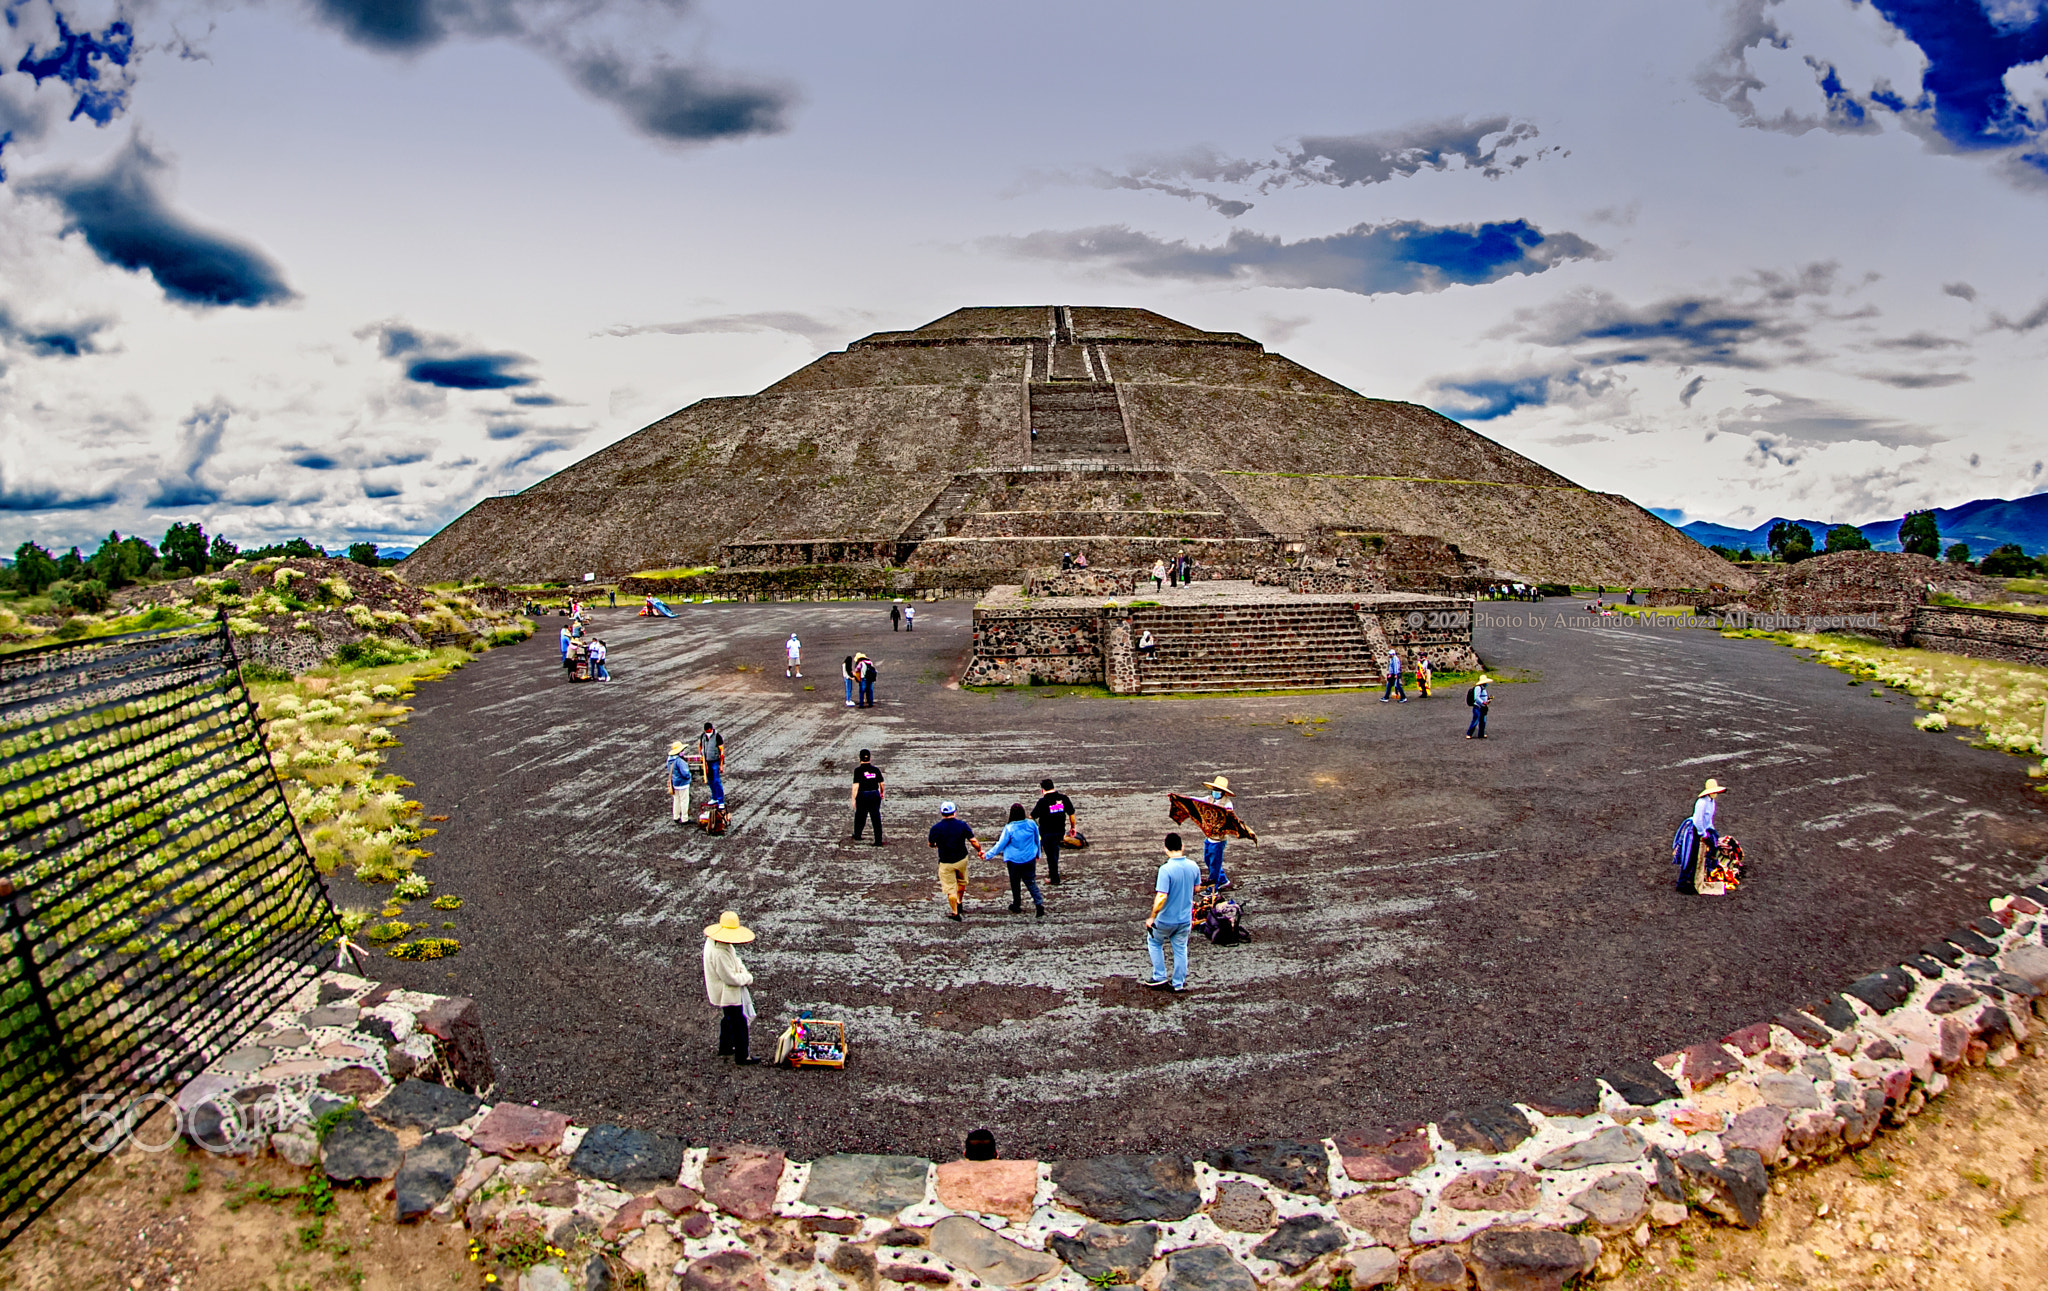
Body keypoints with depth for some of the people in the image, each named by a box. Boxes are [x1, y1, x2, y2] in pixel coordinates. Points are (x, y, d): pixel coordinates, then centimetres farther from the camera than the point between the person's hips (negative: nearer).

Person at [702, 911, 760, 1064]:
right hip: (728, 995, -11)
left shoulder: (712, 941, -3)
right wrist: (748, 978, -14)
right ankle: (742, 1057, 16)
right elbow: (731, 979, -29)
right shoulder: (719, 953, -35)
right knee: (739, 1025, 3)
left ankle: (725, 1049, 46)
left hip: (725, 993, 11)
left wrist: (742, 970, -7)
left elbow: (734, 958, 10)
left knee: (728, 1019, 28)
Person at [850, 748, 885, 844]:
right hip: (875, 796, 2)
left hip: (862, 796, -2)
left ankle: (857, 836, 38)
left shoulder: (858, 770, -10)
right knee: (876, 818, 5)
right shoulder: (876, 769, 0)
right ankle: (878, 841, 1)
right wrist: (882, 793, 25)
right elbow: (882, 784, 6)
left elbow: (856, 786, -13)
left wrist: (853, 799, -6)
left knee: (860, 816, 19)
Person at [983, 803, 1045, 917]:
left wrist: (987, 855, 2)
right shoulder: (1031, 824, -9)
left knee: (1015, 883, 16)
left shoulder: (1009, 828, -19)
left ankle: (1017, 906, 29)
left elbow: (1000, 845, -11)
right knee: (1031, 882, 12)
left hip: (1014, 860, -3)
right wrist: (1038, 854, 23)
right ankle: (1040, 904, -2)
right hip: (1030, 859, 3)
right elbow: (1037, 840, 6)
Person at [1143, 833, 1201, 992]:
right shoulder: (1193, 866, -7)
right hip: (1186, 918, 4)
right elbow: (1196, 888, 10)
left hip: (1166, 919, -4)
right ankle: (1179, 983, 27)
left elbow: (1161, 897, -28)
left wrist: (1152, 917, -16)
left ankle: (1160, 977, 23)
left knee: (1154, 942, 21)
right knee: (1180, 949, 19)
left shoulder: (1166, 869, -25)